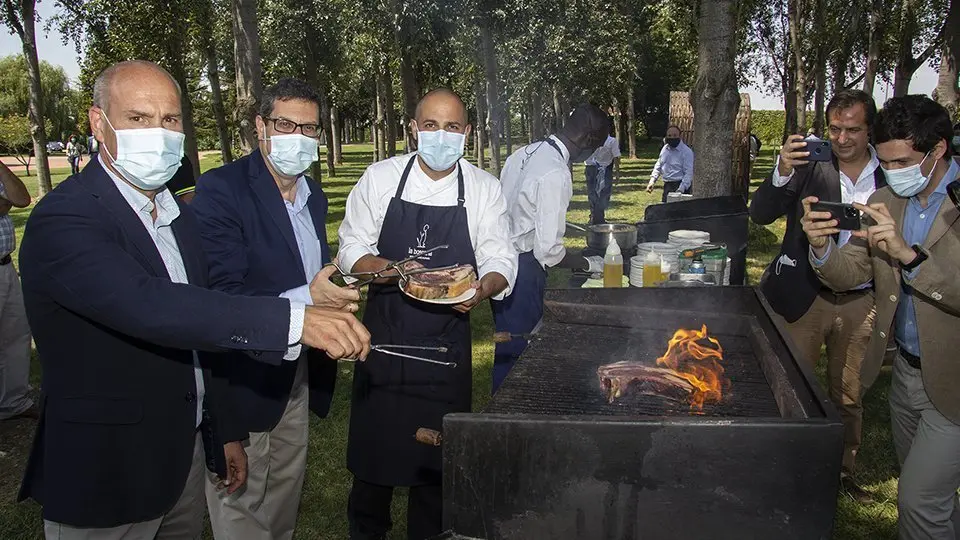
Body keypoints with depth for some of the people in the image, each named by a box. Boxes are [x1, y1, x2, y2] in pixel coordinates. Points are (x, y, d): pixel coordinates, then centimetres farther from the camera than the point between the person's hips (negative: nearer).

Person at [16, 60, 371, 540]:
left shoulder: (179, 216, 7)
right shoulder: (62, 220, -20)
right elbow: (148, 306, -37)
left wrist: (225, 433, 15)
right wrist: (294, 320, -44)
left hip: (185, 457, 7)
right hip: (104, 473, -7)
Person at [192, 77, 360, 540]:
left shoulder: (314, 195, 8)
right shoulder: (221, 189, -18)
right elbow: (220, 295, -26)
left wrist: (337, 297, 2)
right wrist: (303, 301, -37)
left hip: (299, 374, 7)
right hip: (245, 378, -7)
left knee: (285, 501, 23)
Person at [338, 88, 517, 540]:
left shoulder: (484, 189, -2)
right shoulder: (380, 178, -3)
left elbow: (500, 261, -3)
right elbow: (352, 249, -1)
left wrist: (483, 288, -25)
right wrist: (393, 269, -21)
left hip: (447, 340, 0)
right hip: (384, 330, 0)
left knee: (438, 453, 11)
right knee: (374, 442, 10)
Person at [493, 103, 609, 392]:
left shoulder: (523, 153, 6)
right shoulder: (556, 174, -21)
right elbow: (549, 251, -21)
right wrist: (589, 264, -5)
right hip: (522, 269, -9)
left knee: (507, 346, 22)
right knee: (518, 350, 3)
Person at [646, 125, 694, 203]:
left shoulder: (686, 151, -11)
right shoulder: (665, 149, 12)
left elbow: (689, 173, -16)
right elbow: (658, 166, 23)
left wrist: (680, 190, -25)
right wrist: (652, 181, 11)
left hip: (680, 186, -7)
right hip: (667, 186, 7)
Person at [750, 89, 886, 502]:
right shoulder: (809, 165, -8)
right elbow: (760, 214, -14)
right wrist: (782, 173, -31)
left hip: (861, 302, 2)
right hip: (804, 297, -2)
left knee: (850, 398, 17)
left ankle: (845, 471, 35)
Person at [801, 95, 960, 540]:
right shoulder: (884, 202, 2)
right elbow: (849, 275, 0)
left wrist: (908, 253, -38)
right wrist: (821, 247, -20)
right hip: (907, 368, 6)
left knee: (920, 498, -2)